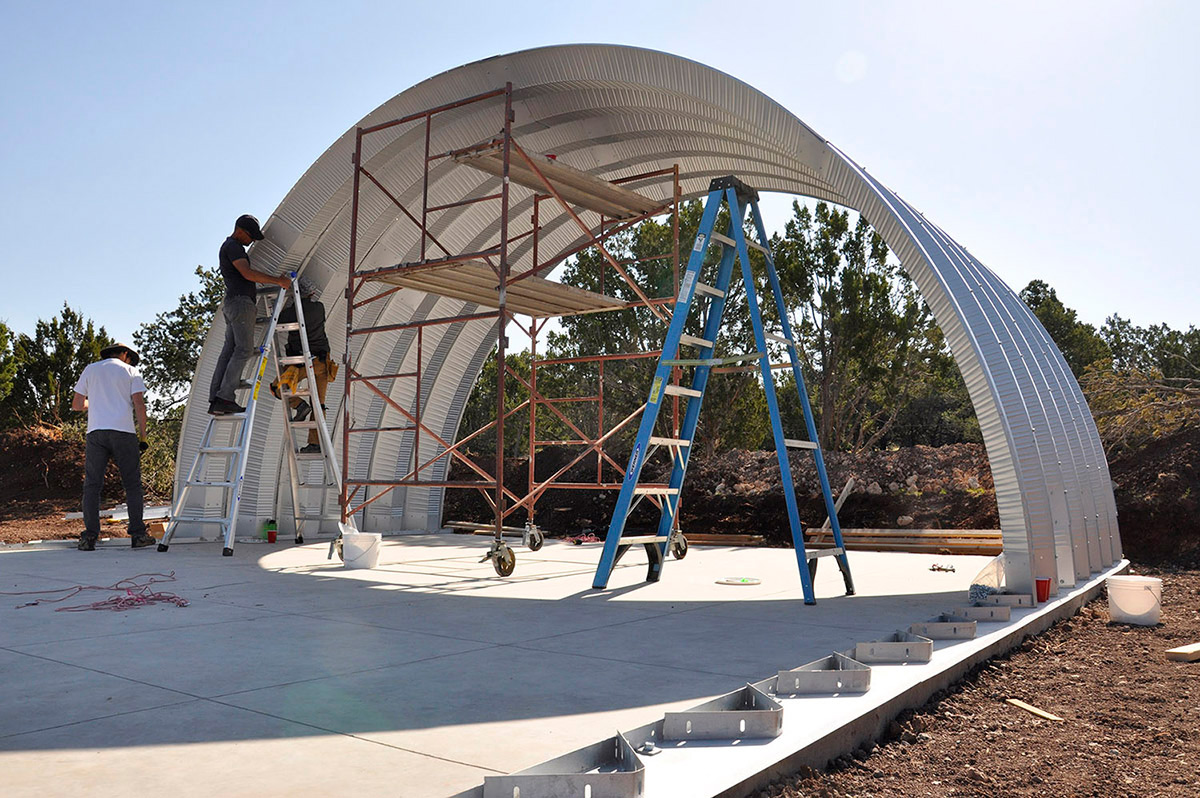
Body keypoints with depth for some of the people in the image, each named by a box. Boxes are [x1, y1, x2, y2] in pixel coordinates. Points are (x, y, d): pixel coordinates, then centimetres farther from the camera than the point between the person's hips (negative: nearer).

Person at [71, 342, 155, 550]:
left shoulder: (90, 369, 17)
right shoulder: (130, 371, 10)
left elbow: (77, 405, 15)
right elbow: (139, 405, 0)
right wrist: (143, 437, 4)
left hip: (96, 432, 2)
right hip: (124, 432, -2)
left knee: (92, 484, 3)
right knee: (132, 484, 3)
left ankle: (89, 537, -4)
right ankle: (138, 534, 1)